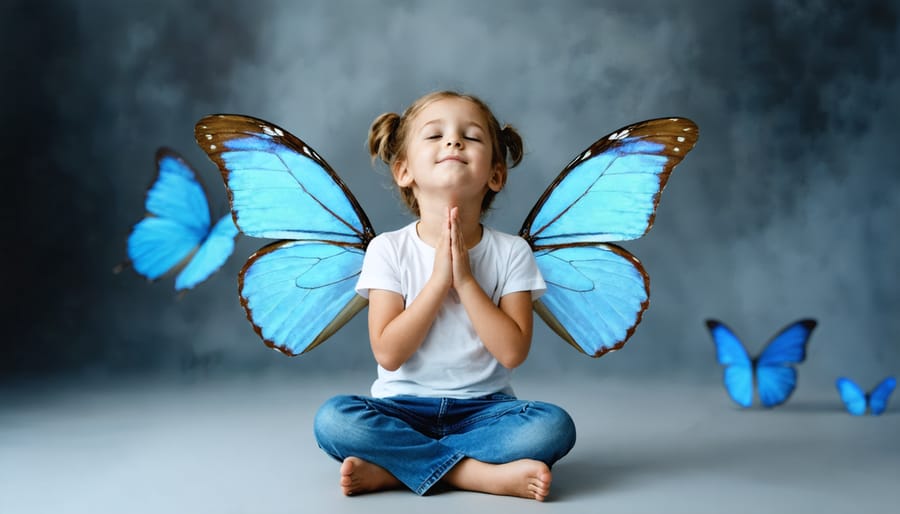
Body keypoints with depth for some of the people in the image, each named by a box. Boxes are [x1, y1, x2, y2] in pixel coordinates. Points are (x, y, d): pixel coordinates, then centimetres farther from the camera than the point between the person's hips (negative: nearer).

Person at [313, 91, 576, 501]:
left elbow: (512, 352, -11)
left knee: (554, 425, -28)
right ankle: (483, 473, -23)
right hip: (404, 407, 0)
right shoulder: (388, 250, -4)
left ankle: (390, 468, -23)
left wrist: (465, 279, -18)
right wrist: (439, 279, -18)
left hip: (481, 408, 1)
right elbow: (388, 353, -12)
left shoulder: (511, 252, -2)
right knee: (332, 419, -28)